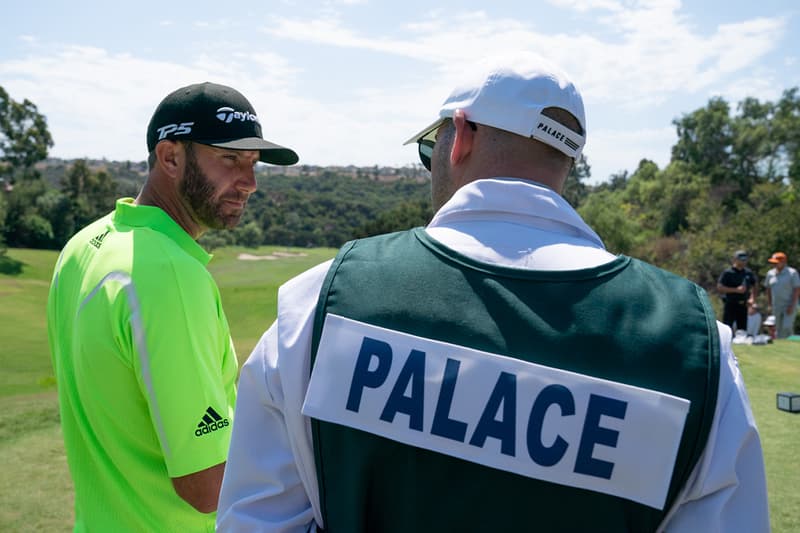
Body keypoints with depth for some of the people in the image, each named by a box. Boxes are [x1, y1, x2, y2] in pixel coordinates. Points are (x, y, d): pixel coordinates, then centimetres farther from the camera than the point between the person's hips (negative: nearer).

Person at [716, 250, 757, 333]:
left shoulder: (748, 273, 10)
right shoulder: (727, 273, -7)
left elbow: (755, 286, 24)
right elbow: (719, 288, -14)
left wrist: (752, 298, 9)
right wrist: (736, 290, -19)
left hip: (743, 305, 6)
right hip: (730, 305, -6)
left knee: (742, 330, 9)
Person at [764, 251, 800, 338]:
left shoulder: (792, 273, -6)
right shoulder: (770, 273, 8)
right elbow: (768, 289, 15)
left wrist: (792, 306, -16)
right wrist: (769, 305, 9)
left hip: (789, 306, -5)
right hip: (776, 307, 5)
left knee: (787, 327, -16)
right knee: (778, 329, 6)